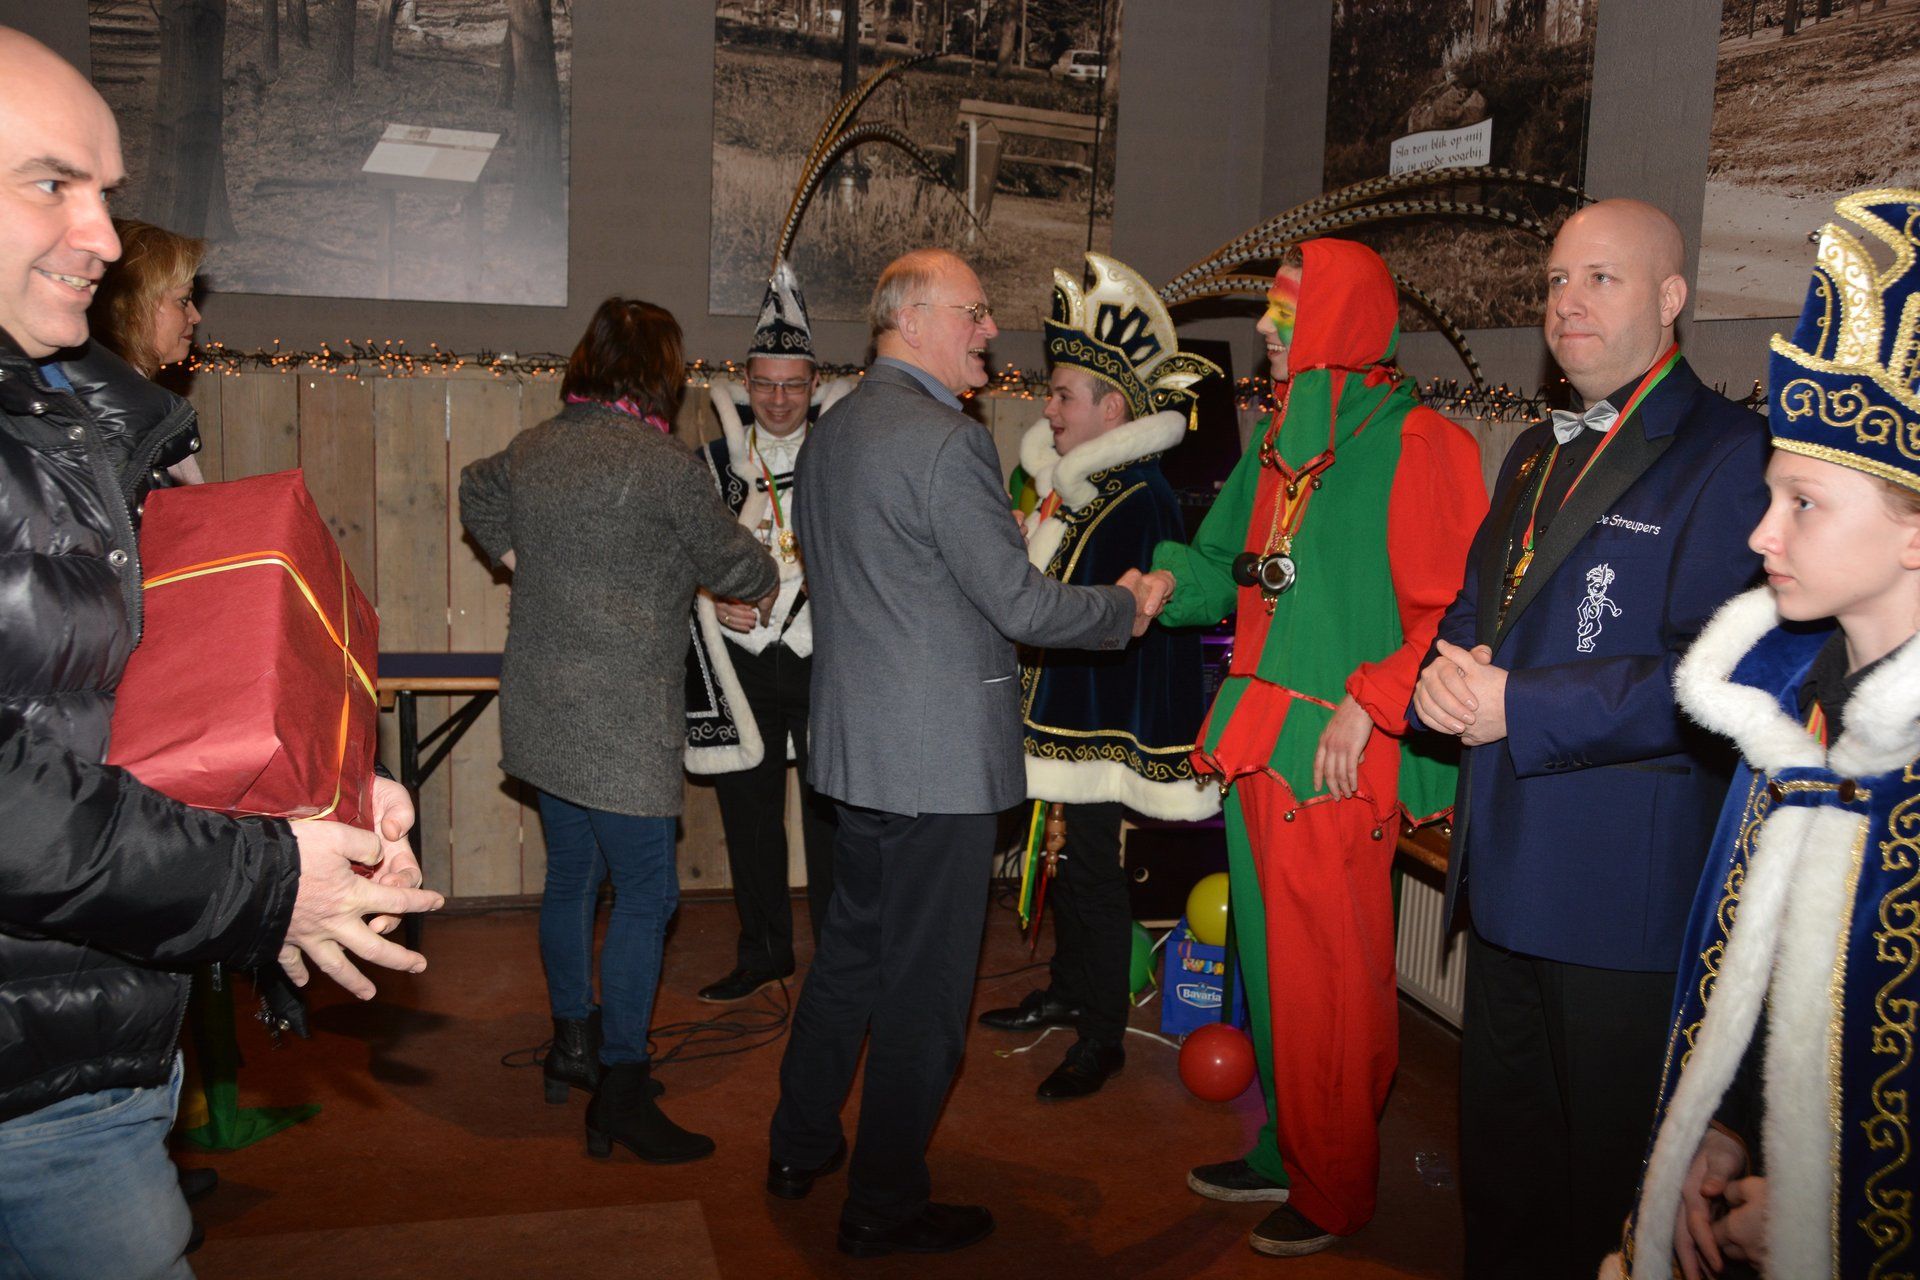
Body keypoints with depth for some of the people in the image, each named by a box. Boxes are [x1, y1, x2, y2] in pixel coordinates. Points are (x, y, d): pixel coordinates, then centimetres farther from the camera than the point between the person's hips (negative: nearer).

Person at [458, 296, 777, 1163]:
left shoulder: (533, 448, 8)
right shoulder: (660, 461, -15)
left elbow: (477, 493, 31)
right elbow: (733, 567, -4)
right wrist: (769, 573, 16)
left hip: (542, 714, 8)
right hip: (621, 724, -8)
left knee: (572, 876, 19)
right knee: (646, 894, -2)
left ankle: (572, 1042, 33)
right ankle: (621, 1093, 2)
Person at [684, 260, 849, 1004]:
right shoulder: (715, 461, 7)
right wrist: (711, 601, -8)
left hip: (825, 663, -2)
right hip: (740, 665, 2)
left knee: (831, 815, 2)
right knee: (749, 815, 11)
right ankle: (763, 951, 27)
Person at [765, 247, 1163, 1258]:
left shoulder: (830, 432, 11)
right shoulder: (946, 439, -19)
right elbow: (1020, 605, -19)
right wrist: (1126, 607, -4)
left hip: (852, 741, 9)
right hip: (937, 755, -9)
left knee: (849, 950, 23)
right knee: (923, 984, 4)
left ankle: (800, 1146, 37)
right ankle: (885, 1206, 18)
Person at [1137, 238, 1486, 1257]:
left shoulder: (1412, 443, -11)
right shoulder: (1278, 436, 14)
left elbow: (1452, 610, -14)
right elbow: (1228, 562, 22)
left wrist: (1368, 706, -19)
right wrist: (1172, 580, 2)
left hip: (1340, 753, -8)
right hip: (1258, 743, 8)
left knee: (1328, 982, 3)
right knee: (1271, 964, 17)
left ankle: (1334, 1192, 21)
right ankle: (1283, 1153, 34)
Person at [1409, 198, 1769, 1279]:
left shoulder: (1729, 453, -13)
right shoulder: (1538, 454, 15)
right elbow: (1479, 605, 18)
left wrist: (1519, 710, -21)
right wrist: (1450, 669, -5)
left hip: (1628, 893, -8)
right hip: (1506, 866, 8)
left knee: (1609, 1185, 9)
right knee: (1501, 1149, 23)